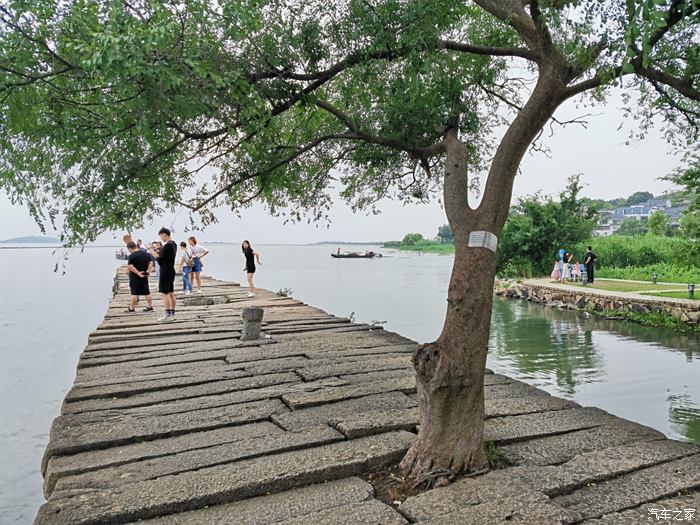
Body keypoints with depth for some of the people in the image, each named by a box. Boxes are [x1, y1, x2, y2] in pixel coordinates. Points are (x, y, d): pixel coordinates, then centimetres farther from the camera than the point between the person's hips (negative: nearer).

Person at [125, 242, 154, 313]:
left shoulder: (131, 256, -13)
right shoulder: (146, 254, 6)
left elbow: (130, 266, -22)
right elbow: (151, 263, 5)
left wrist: (138, 273, -19)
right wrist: (147, 271, -2)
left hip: (134, 277, -6)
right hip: (144, 277, 6)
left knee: (134, 293, 0)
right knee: (147, 292, 11)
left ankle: (132, 308, 4)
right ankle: (150, 307, 15)